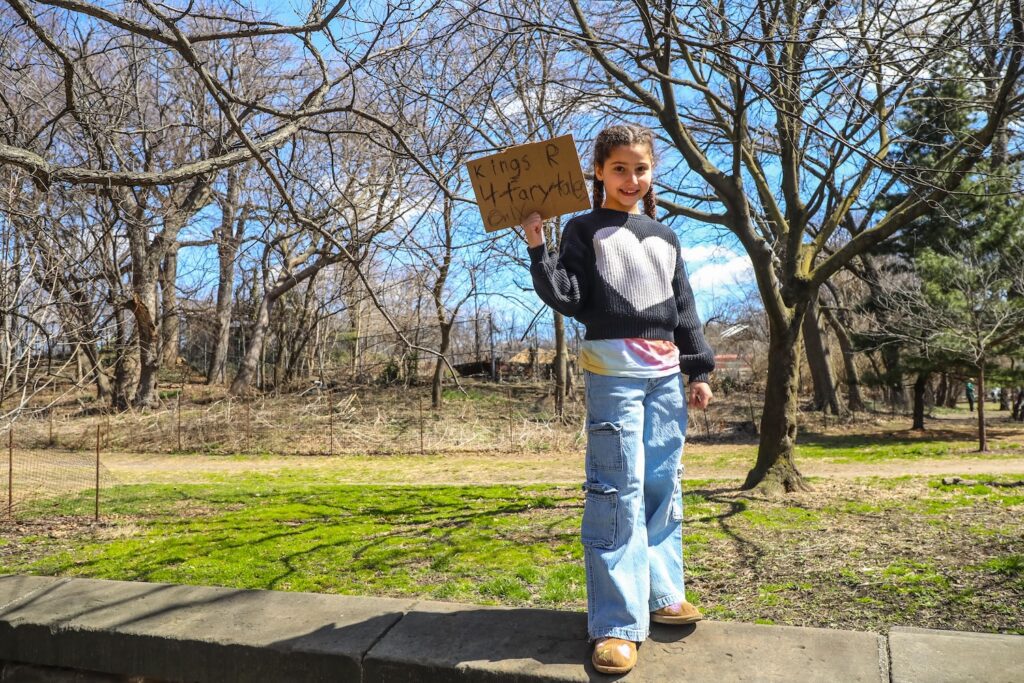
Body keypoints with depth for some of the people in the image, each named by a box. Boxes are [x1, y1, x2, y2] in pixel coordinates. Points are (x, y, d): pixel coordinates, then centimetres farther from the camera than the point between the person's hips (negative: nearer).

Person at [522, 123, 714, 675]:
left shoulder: (664, 237, 18)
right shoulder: (584, 231, 4)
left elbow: (684, 309, 18)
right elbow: (568, 301, -6)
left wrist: (699, 370, 13)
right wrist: (537, 250, -17)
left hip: (666, 372, 6)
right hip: (614, 370, -5)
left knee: (663, 485, 9)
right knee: (618, 489, -9)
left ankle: (661, 593, 23)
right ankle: (617, 624, -4)